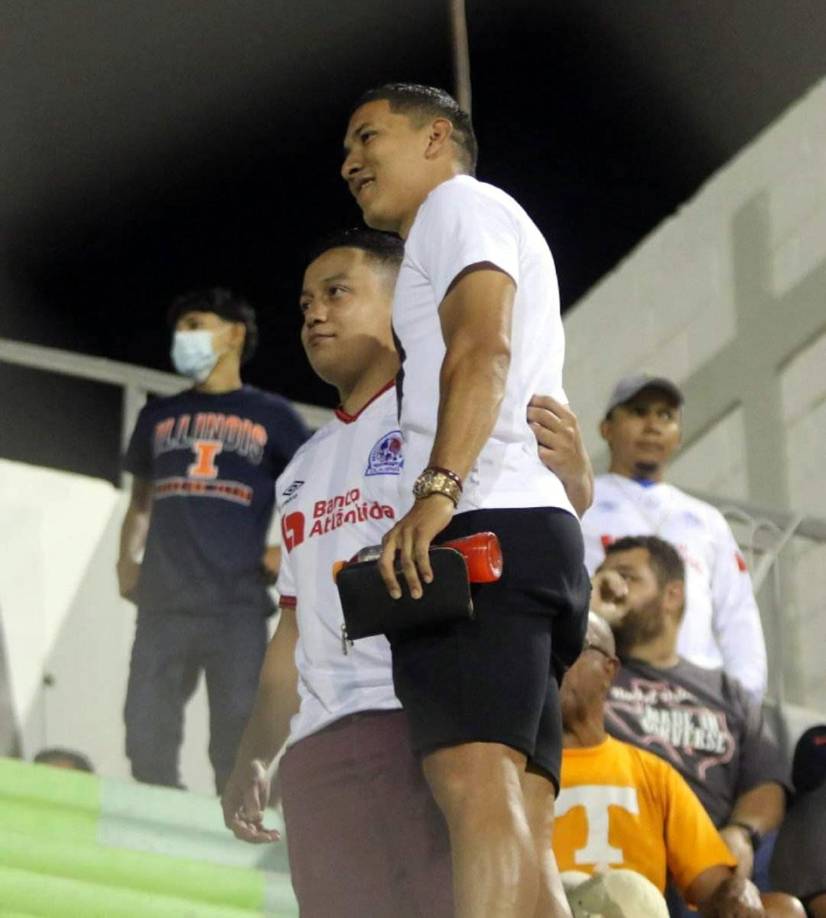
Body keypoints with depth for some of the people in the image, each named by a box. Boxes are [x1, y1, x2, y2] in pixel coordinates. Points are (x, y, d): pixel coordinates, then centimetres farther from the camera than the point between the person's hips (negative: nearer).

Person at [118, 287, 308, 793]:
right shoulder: (159, 416, 21)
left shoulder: (269, 416, 11)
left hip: (238, 605, -3)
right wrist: (127, 560, 9)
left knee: (236, 749, -8)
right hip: (162, 602, 3)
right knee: (147, 741, -5)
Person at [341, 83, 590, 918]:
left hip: (483, 532, -10)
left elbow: (483, 349, -11)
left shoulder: (461, 202, 8)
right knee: (520, 833, -2)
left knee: (477, 788, -26)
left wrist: (437, 490, -24)